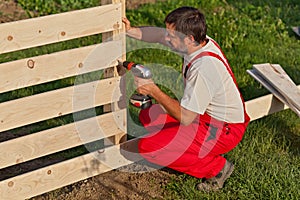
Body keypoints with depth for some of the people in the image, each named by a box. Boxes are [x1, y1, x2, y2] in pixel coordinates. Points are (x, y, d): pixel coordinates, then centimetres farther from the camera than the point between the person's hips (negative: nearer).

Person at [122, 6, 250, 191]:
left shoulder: (204, 68, -33)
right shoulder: (199, 41, -8)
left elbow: (185, 118, -28)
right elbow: (159, 34, 8)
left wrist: (153, 90, -24)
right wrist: (131, 30, -8)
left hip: (224, 130, -9)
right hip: (207, 114, 9)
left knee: (148, 147, -15)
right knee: (148, 116, 11)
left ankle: (216, 168, -3)